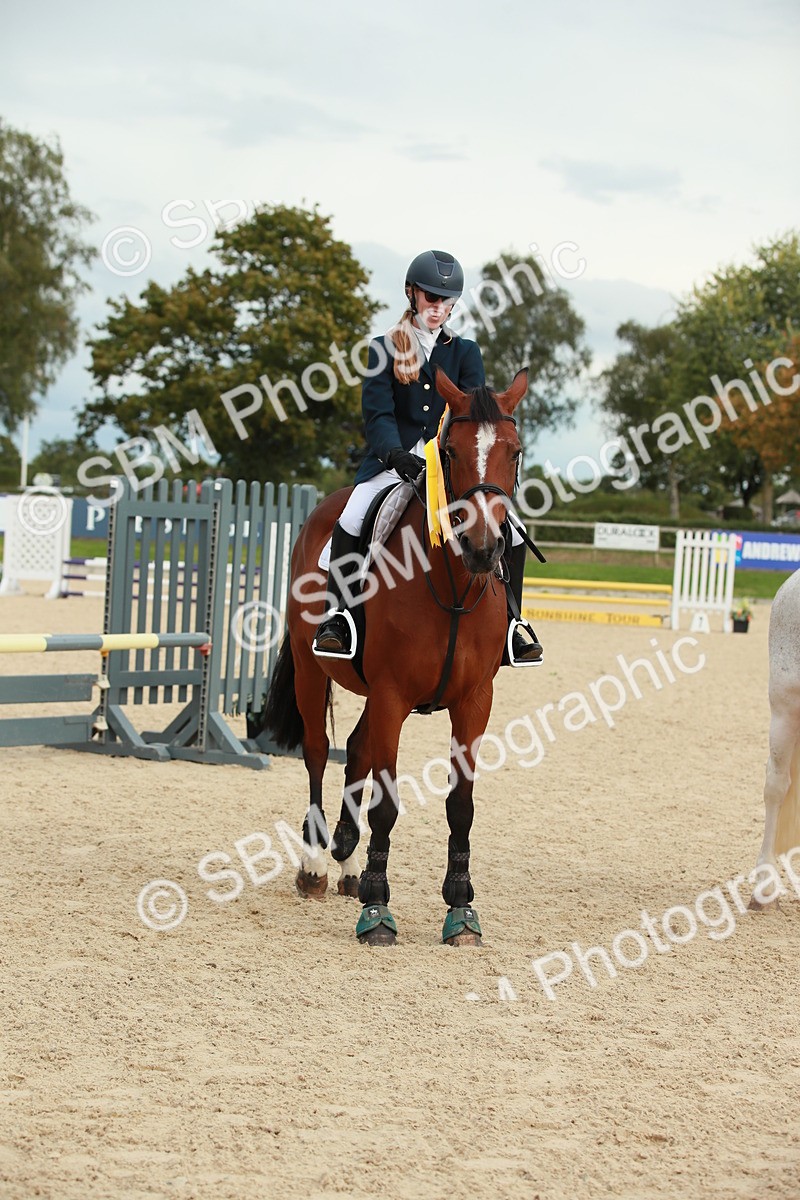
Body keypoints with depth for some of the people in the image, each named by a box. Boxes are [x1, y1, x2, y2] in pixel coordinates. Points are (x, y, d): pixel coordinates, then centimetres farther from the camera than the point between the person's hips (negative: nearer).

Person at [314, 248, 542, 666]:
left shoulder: (465, 353, 12)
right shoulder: (384, 349, 6)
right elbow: (377, 412, -5)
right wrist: (394, 453, -25)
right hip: (394, 458, -2)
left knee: (510, 529, -14)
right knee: (351, 519, -30)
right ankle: (336, 617, -19)